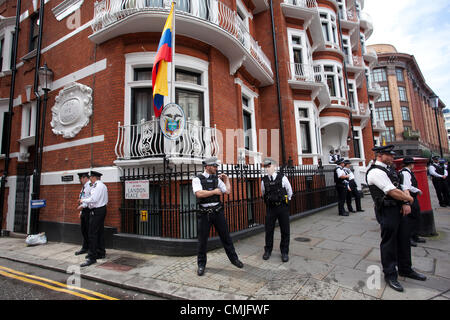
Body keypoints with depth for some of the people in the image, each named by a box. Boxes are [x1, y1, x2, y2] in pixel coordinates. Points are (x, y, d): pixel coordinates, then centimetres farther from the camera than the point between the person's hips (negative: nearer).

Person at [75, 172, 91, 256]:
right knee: (83, 230, 15)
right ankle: (85, 248, 28)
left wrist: (83, 206, -21)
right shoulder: (83, 187, 18)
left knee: (89, 231, -3)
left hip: (89, 210, -9)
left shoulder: (90, 185, -13)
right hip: (84, 211, 10)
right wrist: (81, 211, 20)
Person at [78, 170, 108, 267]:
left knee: (92, 234, -7)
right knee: (100, 232, 16)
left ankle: (92, 257, -3)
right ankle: (101, 253, 26)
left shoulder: (98, 186, -15)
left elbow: (93, 199, -21)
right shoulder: (103, 185, 17)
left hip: (97, 211, -11)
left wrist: (83, 200, -5)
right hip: (102, 209, 11)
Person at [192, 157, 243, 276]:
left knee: (225, 236, 12)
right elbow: (199, 194, -20)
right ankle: (201, 264, 25)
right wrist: (215, 191, -11)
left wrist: (226, 179, 9)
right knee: (202, 240, 7)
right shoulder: (197, 179, -4)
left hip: (217, 211, 3)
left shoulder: (217, 179, 8)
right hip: (204, 213, -3)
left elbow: (228, 191, 4)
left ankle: (234, 258, 29)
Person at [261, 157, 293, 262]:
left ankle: (284, 252, 26)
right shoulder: (264, 181, -3)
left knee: (285, 231, 7)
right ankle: (268, 251, 28)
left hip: (282, 207, -1)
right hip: (270, 208, 1)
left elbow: (289, 192, 7)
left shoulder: (282, 178, -8)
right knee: (269, 230, 9)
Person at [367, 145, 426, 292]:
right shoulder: (376, 172, -19)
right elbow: (393, 192, -22)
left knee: (404, 239, 19)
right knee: (389, 242, 3)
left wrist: (406, 203, -3)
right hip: (387, 211, -9)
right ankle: (390, 275, 19)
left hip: (399, 209, 9)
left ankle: (405, 269, 39)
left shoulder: (389, 169, 13)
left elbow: (399, 188, 12)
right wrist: (409, 199, -5)